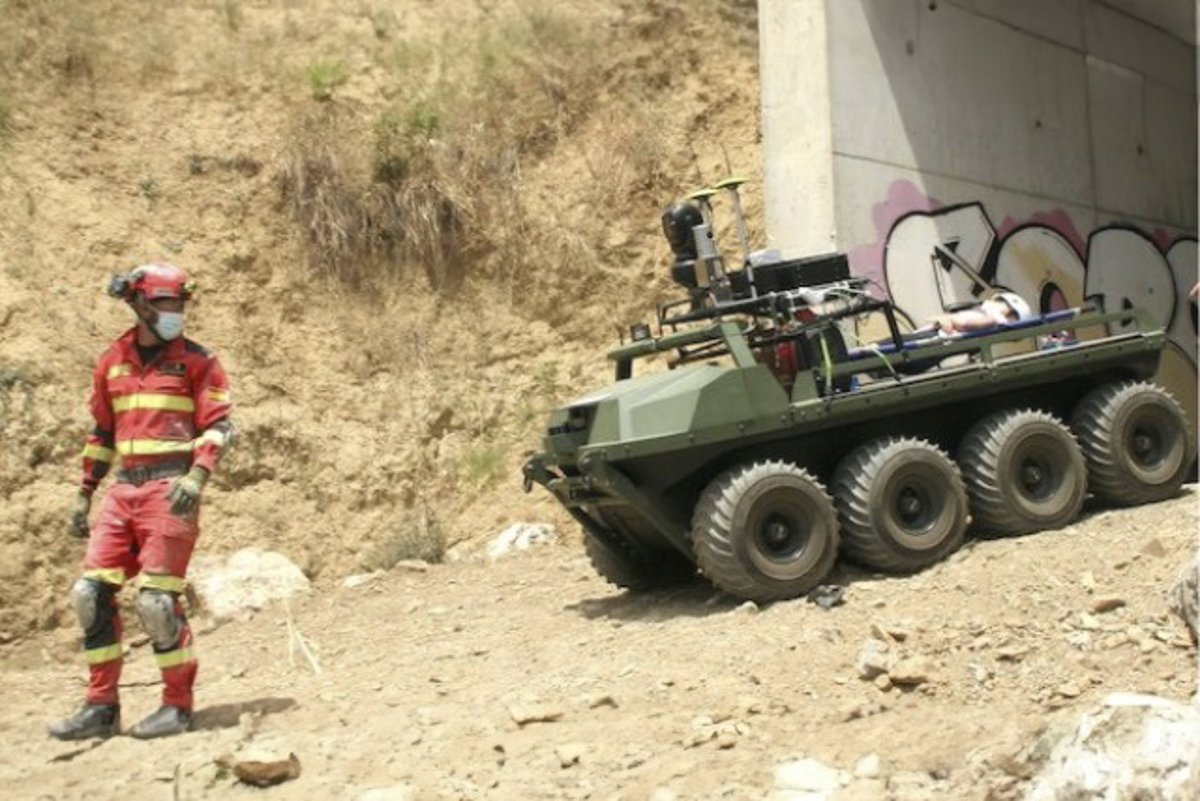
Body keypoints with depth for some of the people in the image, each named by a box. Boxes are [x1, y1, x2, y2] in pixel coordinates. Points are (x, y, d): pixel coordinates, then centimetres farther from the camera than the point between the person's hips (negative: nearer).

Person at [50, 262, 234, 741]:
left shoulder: (195, 360, 1)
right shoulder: (112, 362, 15)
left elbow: (219, 425, -6)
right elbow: (101, 433, 22)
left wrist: (198, 476, -21)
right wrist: (85, 494, 21)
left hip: (171, 488, -5)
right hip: (125, 488, 5)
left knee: (156, 598, -9)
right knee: (92, 592, 1)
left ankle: (178, 705, 5)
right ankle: (101, 707, 12)